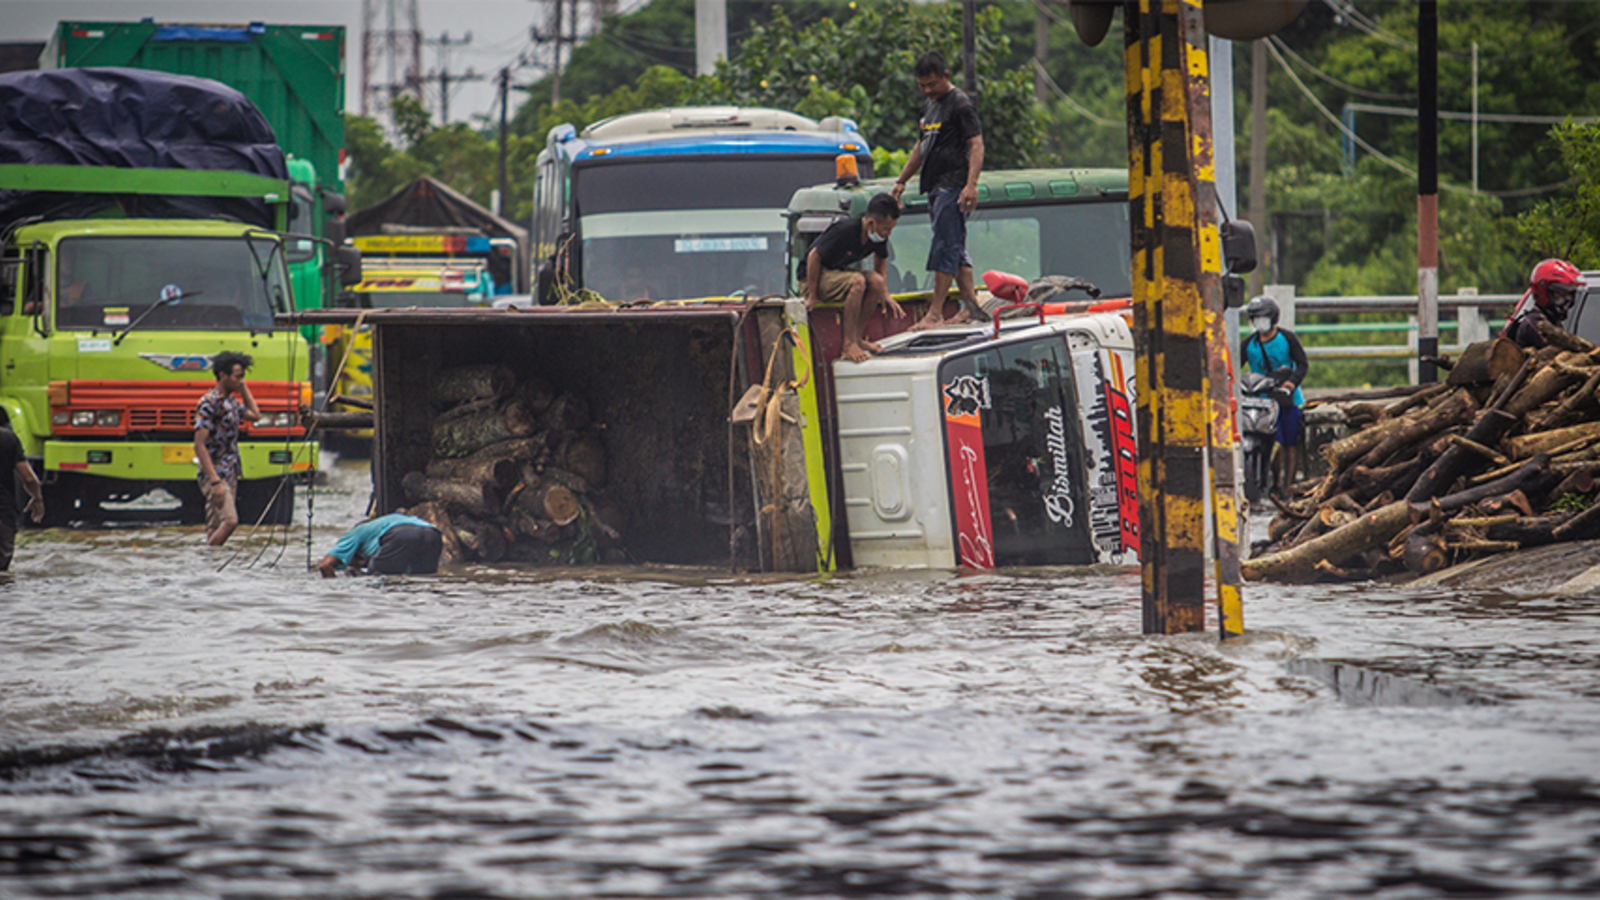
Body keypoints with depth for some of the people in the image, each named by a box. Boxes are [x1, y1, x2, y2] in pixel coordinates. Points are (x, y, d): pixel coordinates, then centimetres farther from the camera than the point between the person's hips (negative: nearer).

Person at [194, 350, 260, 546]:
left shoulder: (232, 402, 13)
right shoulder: (208, 403, -13)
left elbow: (255, 415, 33)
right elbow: (199, 445, -18)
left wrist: (243, 388, 18)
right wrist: (215, 482, -23)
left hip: (230, 476, 9)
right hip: (215, 475, -9)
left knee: (215, 528, 7)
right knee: (229, 520, -23)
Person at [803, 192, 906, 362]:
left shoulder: (879, 237, -8)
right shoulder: (844, 231, -30)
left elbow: (880, 259, 16)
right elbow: (814, 257, -23)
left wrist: (885, 295, 10)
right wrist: (812, 296, -18)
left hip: (839, 272, 8)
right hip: (814, 277, -8)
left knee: (876, 281, -19)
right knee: (857, 281, -33)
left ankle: (857, 337, -8)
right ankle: (849, 344, -29)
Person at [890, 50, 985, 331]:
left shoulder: (960, 105, -9)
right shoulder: (930, 106, 20)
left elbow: (976, 145, -16)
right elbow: (921, 147, 29)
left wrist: (971, 185, -26)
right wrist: (902, 181, 27)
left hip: (953, 187, -10)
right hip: (936, 187, 10)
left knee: (945, 247, -11)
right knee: (956, 248, 10)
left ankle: (935, 312, -13)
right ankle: (970, 303, 14)